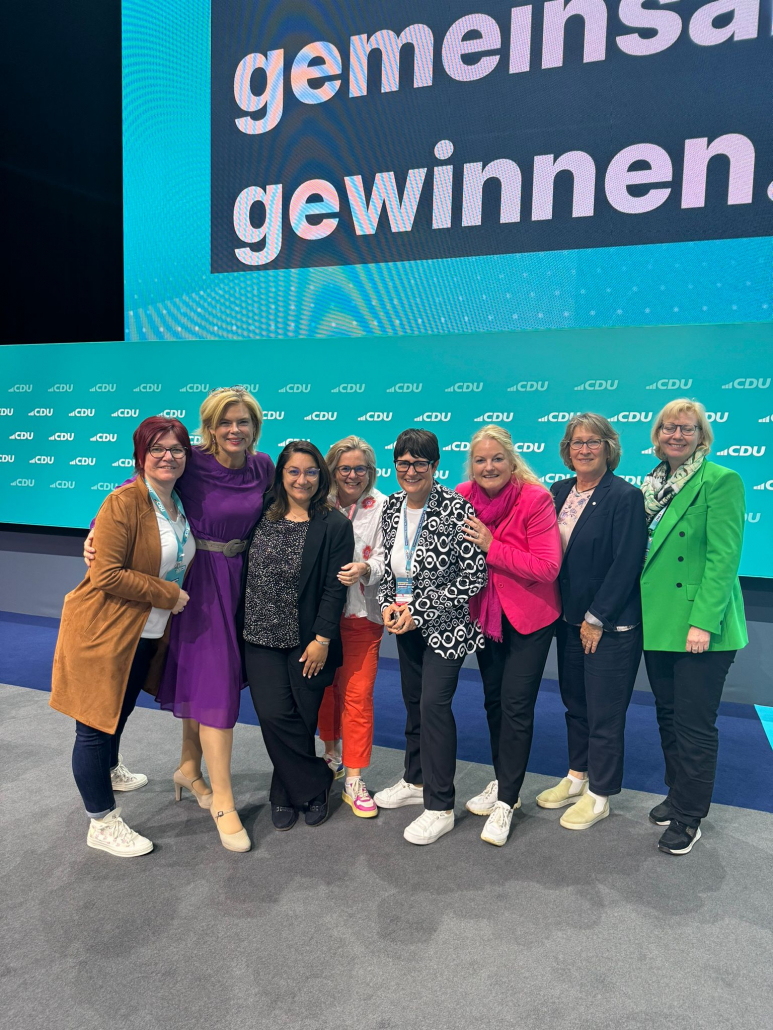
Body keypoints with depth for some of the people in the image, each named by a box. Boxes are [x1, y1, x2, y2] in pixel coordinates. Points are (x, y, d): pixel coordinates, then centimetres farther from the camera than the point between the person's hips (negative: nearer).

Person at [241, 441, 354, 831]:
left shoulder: (335, 525, -5)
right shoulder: (262, 518, 6)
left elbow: (334, 588, -9)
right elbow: (245, 576, 11)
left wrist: (322, 640, -12)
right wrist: (241, 627, 8)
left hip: (307, 641, -3)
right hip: (261, 637, 3)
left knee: (301, 720, 6)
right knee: (274, 716, -2)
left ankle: (286, 795, 28)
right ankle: (316, 784, 19)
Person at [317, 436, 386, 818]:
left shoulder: (381, 507, -4)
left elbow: (385, 560, -7)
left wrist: (366, 569, -26)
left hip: (361, 614, -2)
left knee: (357, 695, 0)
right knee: (324, 687, 16)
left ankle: (353, 780, 12)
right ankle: (332, 754, 39)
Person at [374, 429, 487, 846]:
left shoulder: (456, 509, -20)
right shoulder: (392, 507, 1)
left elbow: (474, 578, -19)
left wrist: (420, 610, -18)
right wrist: (388, 603, -5)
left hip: (445, 625, -6)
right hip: (405, 623, 7)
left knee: (434, 705, -7)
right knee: (413, 700, 17)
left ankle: (440, 808, 9)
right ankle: (415, 781, 37)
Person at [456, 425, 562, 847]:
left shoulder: (536, 499, -20)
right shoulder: (463, 497, -6)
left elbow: (548, 567, -24)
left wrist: (492, 547, -26)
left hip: (529, 616, -5)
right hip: (484, 612, 5)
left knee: (516, 706, -1)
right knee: (494, 700, 16)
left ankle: (506, 802, 14)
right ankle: (502, 784, 34)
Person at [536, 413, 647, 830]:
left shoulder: (625, 496, -14)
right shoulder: (559, 491, 5)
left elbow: (626, 564, -17)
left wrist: (596, 618, -16)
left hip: (610, 625, -6)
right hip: (569, 619, 7)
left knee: (605, 712, 6)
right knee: (574, 702, 19)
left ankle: (599, 795, 24)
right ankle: (576, 777, 37)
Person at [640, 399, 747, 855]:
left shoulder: (722, 481, -10)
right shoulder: (653, 484, 10)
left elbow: (723, 557, -16)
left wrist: (703, 622, -21)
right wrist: (637, 610, 9)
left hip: (701, 628, -6)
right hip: (657, 622, 7)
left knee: (695, 723, 3)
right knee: (668, 714, 18)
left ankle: (689, 817, 19)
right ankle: (677, 795, 36)